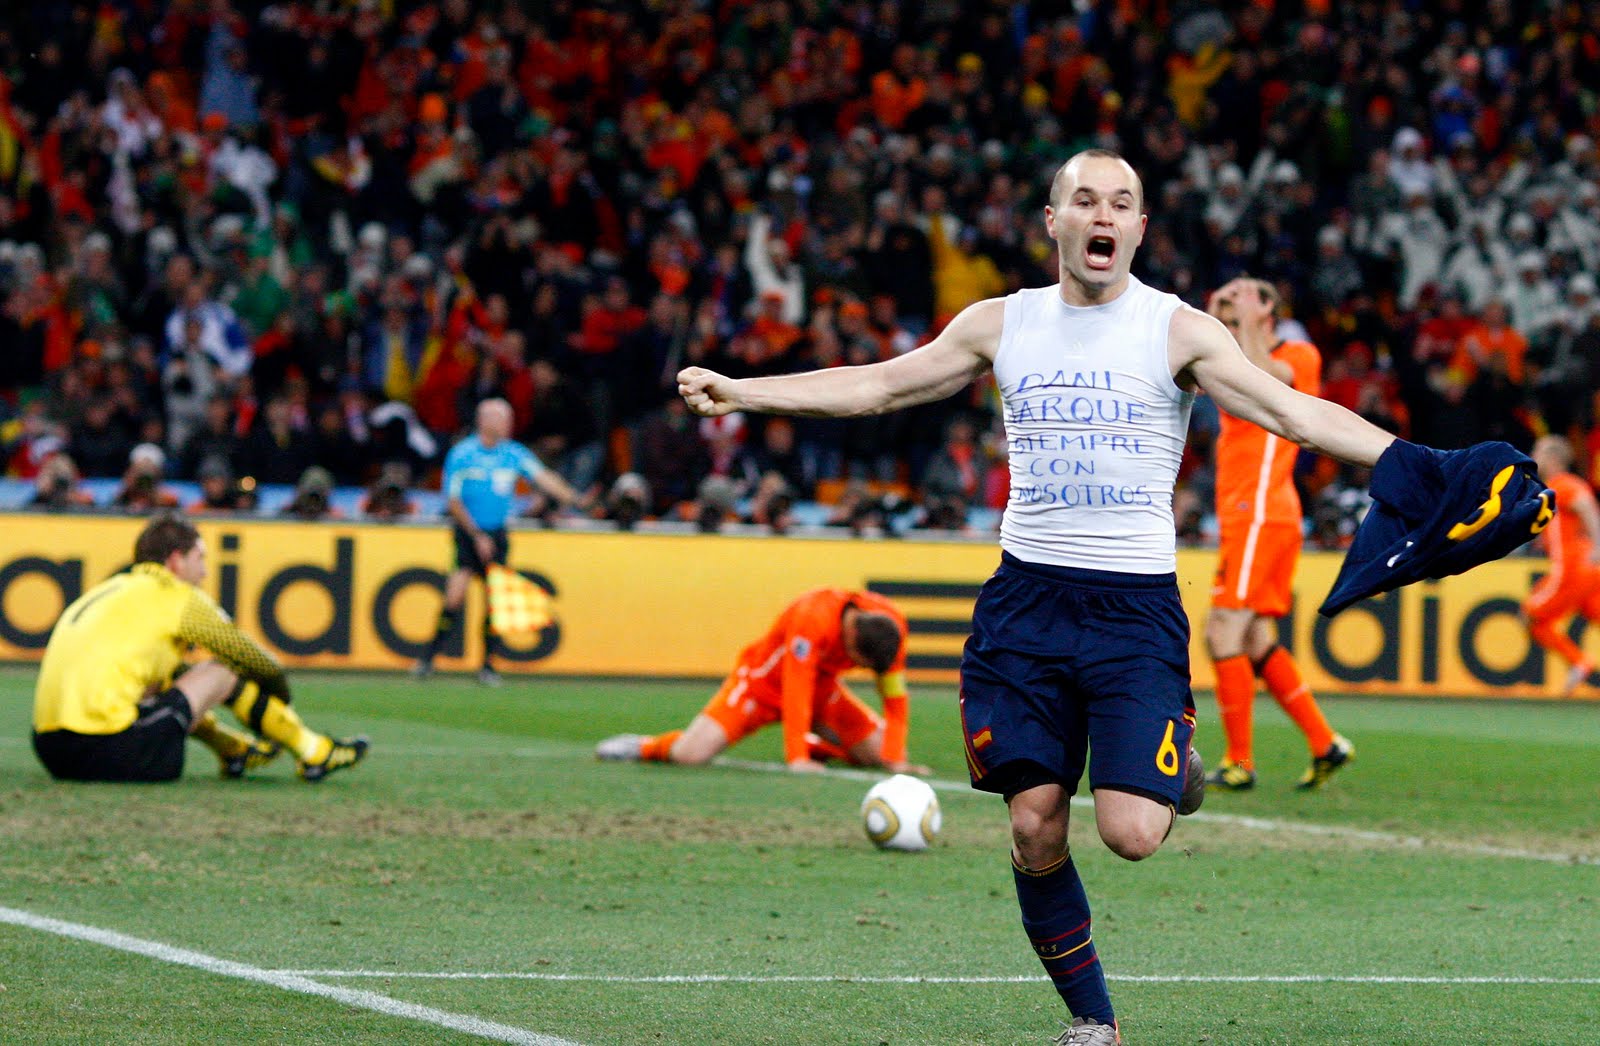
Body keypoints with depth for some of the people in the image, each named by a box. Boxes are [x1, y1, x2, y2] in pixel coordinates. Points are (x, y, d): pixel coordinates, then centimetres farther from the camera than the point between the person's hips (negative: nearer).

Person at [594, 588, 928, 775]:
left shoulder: (890, 624, -20)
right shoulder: (813, 619, -36)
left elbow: (895, 696, -11)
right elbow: (795, 690, -35)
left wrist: (895, 758, -20)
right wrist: (797, 759, -38)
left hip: (822, 687, 6)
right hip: (765, 681, -6)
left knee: (878, 753, -6)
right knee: (691, 754, -23)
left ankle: (814, 743, 22)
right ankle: (644, 746, 12)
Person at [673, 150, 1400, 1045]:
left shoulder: (1176, 331, -2)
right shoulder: (1002, 325, 8)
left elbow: (1295, 413, -7)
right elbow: (878, 386, 13)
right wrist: (737, 391, 8)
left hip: (1136, 601, -3)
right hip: (1027, 596, 3)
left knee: (1130, 830, -16)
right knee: (1035, 828, -2)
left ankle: (1175, 763, 20)